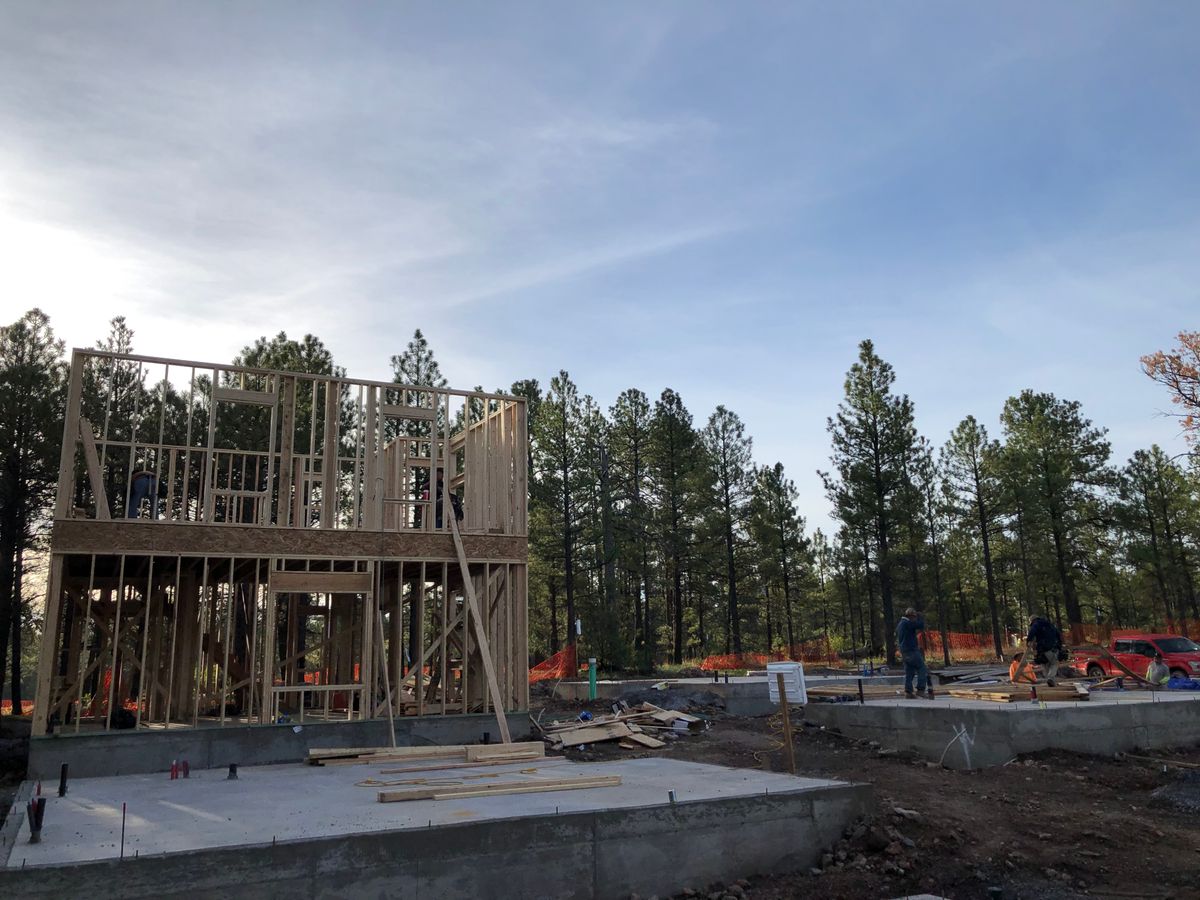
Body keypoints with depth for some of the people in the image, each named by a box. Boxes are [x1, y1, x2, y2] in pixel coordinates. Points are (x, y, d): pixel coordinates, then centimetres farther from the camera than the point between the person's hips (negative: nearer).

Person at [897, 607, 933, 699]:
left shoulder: (899, 625, 19)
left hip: (904, 652, 9)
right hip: (911, 650, -9)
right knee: (922, 669, -5)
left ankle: (908, 691, 6)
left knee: (909, 672, 9)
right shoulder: (907, 623, -12)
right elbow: (920, 625, -17)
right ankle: (921, 689, -10)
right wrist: (920, 617, 2)